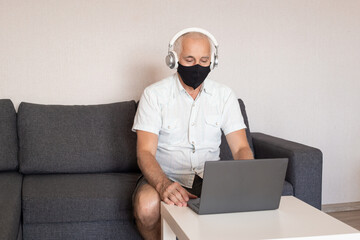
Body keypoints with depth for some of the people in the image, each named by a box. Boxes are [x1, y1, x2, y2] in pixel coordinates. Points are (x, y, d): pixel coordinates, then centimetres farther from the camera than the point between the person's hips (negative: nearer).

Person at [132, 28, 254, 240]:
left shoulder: (224, 95, 4)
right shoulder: (155, 94, -4)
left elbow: (240, 148, -1)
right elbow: (145, 152, -13)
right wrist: (163, 185, -36)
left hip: (209, 177, 2)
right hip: (164, 176, -1)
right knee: (146, 206, -34)